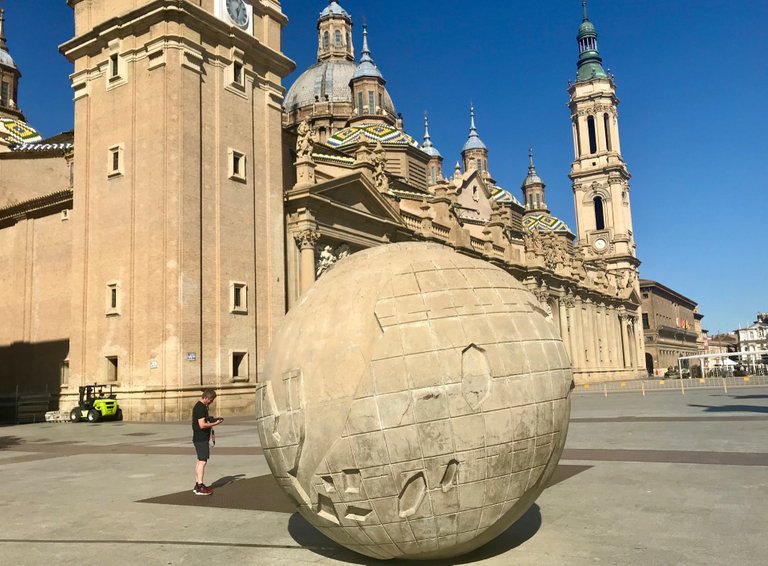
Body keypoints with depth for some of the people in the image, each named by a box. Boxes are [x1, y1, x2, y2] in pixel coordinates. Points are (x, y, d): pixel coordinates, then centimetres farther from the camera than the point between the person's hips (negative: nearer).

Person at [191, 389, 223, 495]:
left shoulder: (199, 406, 15)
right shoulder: (200, 408, -18)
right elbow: (202, 425, -23)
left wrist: (212, 420, 11)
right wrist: (215, 423, -14)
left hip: (198, 438, 11)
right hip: (201, 439, -11)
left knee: (200, 461, 14)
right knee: (203, 461, -11)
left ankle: (197, 485, 19)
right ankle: (200, 487, -12)